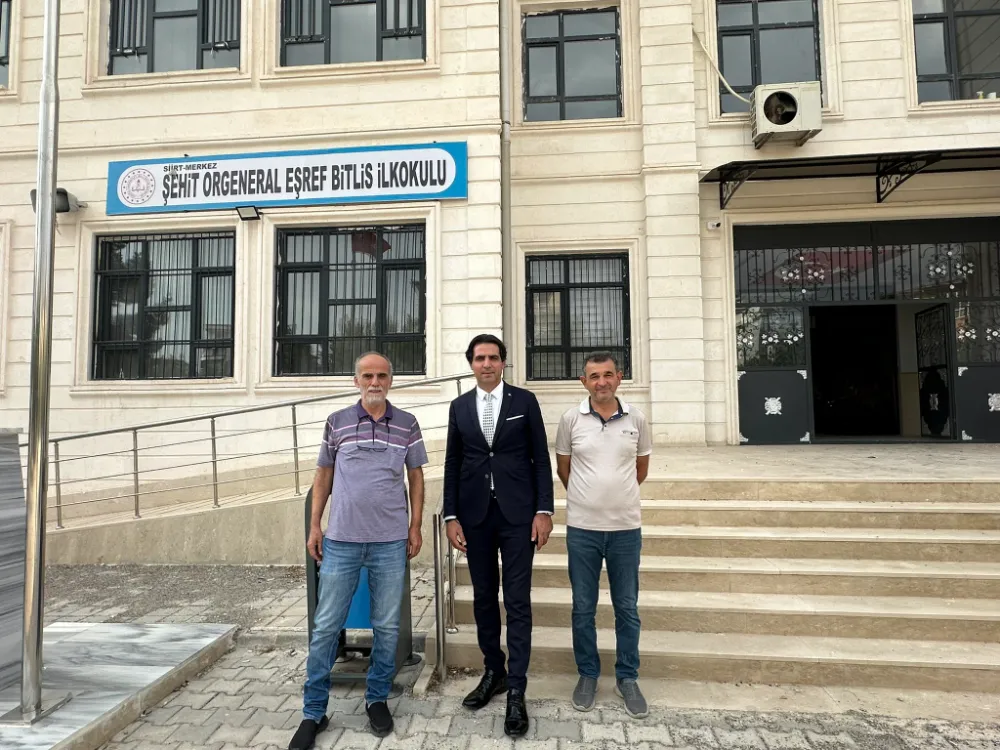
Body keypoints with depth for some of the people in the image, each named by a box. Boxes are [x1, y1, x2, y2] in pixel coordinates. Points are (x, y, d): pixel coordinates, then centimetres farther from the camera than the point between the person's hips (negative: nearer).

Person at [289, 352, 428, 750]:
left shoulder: (407, 424, 2)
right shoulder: (337, 422, 3)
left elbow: (416, 477, 8)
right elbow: (324, 475, 9)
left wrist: (415, 527, 3)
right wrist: (314, 526, 5)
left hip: (390, 542, 0)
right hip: (341, 540, 0)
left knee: (387, 626, 10)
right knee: (326, 626, 6)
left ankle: (377, 698, 30)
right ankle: (314, 712, 21)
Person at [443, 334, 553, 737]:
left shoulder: (524, 400, 1)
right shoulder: (459, 406, 7)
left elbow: (541, 459, 0)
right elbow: (452, 464, 7)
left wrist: (543, 510, -6)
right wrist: (452, 516, 2)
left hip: (517, 513, -3)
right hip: (475, 515, 3)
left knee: (517, 601, -1)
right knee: (483, 597, 13)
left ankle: (516, 691, 7)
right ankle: (493, 671, 30)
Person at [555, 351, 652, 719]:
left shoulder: (635, 418, -1)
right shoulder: (571, 418, -4)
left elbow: (641, 465, 12)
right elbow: (563, 467, 7)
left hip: (626, 528, 1)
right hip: (582, 528, -1)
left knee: (627, 607, 11)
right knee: (583, 608, 11)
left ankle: (627, 678, 28)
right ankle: (587, 674, 28)